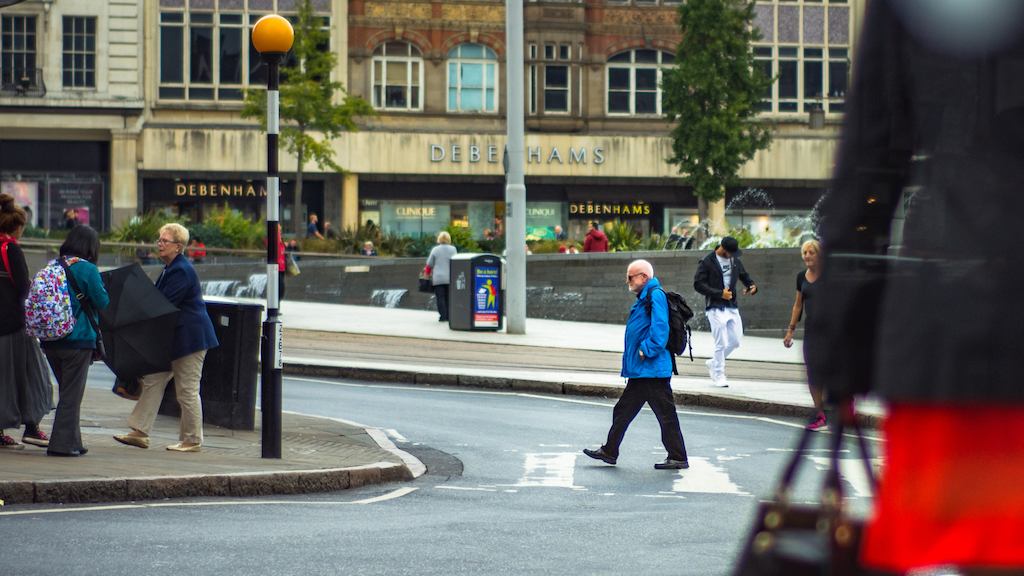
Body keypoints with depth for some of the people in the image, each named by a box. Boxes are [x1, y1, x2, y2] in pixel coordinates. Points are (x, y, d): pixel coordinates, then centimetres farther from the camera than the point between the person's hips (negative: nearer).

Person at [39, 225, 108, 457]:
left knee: (67, 390, 17)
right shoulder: (87, 269, -11)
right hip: (78, 340, -6)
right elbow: (102, 302, -9)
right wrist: (103, 286, 9)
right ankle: (63, 444, -1)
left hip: (51, 340, 6)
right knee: (72, 393, 1)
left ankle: (72, 442, 21)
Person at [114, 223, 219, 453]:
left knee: (187, 390, -2)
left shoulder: (181, 271, -18)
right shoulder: (169, 269, 14)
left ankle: (192, 440, 6)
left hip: (189, 337, -10)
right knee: (153, 380, 6)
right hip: (172, 338, 10)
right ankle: (140, 432, 7)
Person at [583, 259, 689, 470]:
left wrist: (646, 351, -20)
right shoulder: (644, 298, 17)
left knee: (666, 413, -4)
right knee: (623, 410, 14)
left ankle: (678, 458, 1)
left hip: (653, 369, -11)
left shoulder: (656, 296, -14)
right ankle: (609, 451, 22)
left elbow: (660, 327, -24)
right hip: (640, 371, 11)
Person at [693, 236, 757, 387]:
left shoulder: (735, 261, 10)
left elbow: (744, 276, 22)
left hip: (732, 307, 6)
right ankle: (718, 376, 5)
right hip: (715, 308, -6)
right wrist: (719, 293, -19)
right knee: (721, 343, -7)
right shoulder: (707, 262, -8)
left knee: (736, 341, 7)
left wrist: (752, 286, -1)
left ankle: (713, 363, 27)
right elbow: (698, 284, -12)